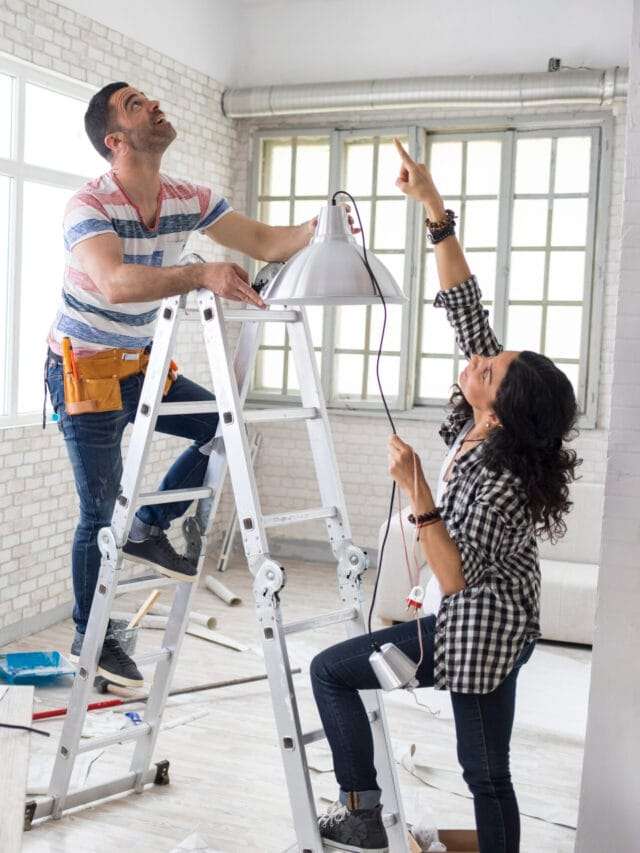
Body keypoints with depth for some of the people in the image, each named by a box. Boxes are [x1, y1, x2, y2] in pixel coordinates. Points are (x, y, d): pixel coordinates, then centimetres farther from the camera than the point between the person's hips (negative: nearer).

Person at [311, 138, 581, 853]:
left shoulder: (503, 482, -27)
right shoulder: (482, 424, -7)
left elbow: (458, 577, -29)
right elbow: (464, 306, -7)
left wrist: (416, 492, -33)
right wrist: (434, 210, -10)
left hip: (475, 631, -8)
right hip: (495, 627, 8)